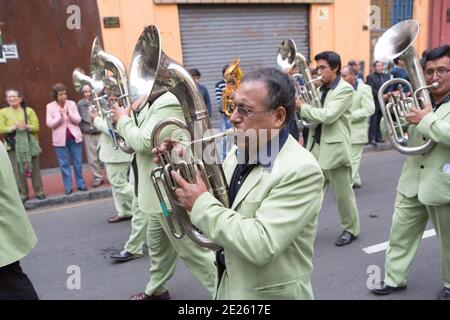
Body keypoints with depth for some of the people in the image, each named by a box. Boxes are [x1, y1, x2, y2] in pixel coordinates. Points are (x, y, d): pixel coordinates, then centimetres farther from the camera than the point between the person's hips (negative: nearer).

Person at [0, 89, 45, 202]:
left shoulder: (29, 110, 5)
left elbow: (36, 127, -2)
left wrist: (26, 127, -21)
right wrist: (13, 128, -19)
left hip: (30, 143, 0)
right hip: (13, 145, 0)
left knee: (35, 168, 3)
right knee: (17, 170, -4)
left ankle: (39, 191, 13)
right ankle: (22, 193, 6)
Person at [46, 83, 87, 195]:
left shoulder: (72, 104, 1)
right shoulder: (50, 106, -2)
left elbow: (78, 120, -3)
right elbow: (49, 124, -7)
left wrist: (69, 114, -20)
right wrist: (60, 116, -20)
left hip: (75, 138, 1)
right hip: (60, 140, -1)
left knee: (78, 162, 7)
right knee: (64, 164, 3)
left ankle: (81, 184, 18)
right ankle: (68, 187, 11)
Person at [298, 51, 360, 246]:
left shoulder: (345, 89, -10)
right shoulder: (320, 89, 13)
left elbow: (328, 116, -22)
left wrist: (302, 107, -15)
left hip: (335, 148, -7)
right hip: (316, 146, 7)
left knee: (343, 193, 7)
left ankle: (350, 229, 24)